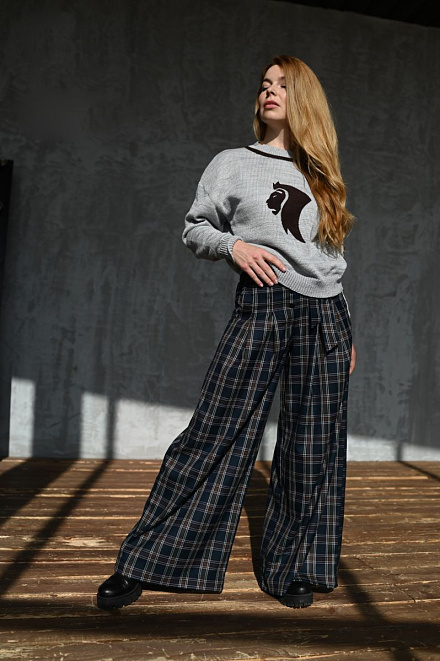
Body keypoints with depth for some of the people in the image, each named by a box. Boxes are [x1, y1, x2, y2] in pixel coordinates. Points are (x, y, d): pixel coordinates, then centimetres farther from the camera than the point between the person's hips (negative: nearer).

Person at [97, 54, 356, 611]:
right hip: (261, 307, -4)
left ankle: (291, 569, 18)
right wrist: (233, 245, -11)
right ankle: (143, 563, 4)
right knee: (217, 433, -7)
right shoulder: (234, 164, 9)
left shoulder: (320, 177, 17)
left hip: (325, 316, 4)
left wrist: (346, 332, 17)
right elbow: (194, 229, 10)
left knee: (312, 447, 4)